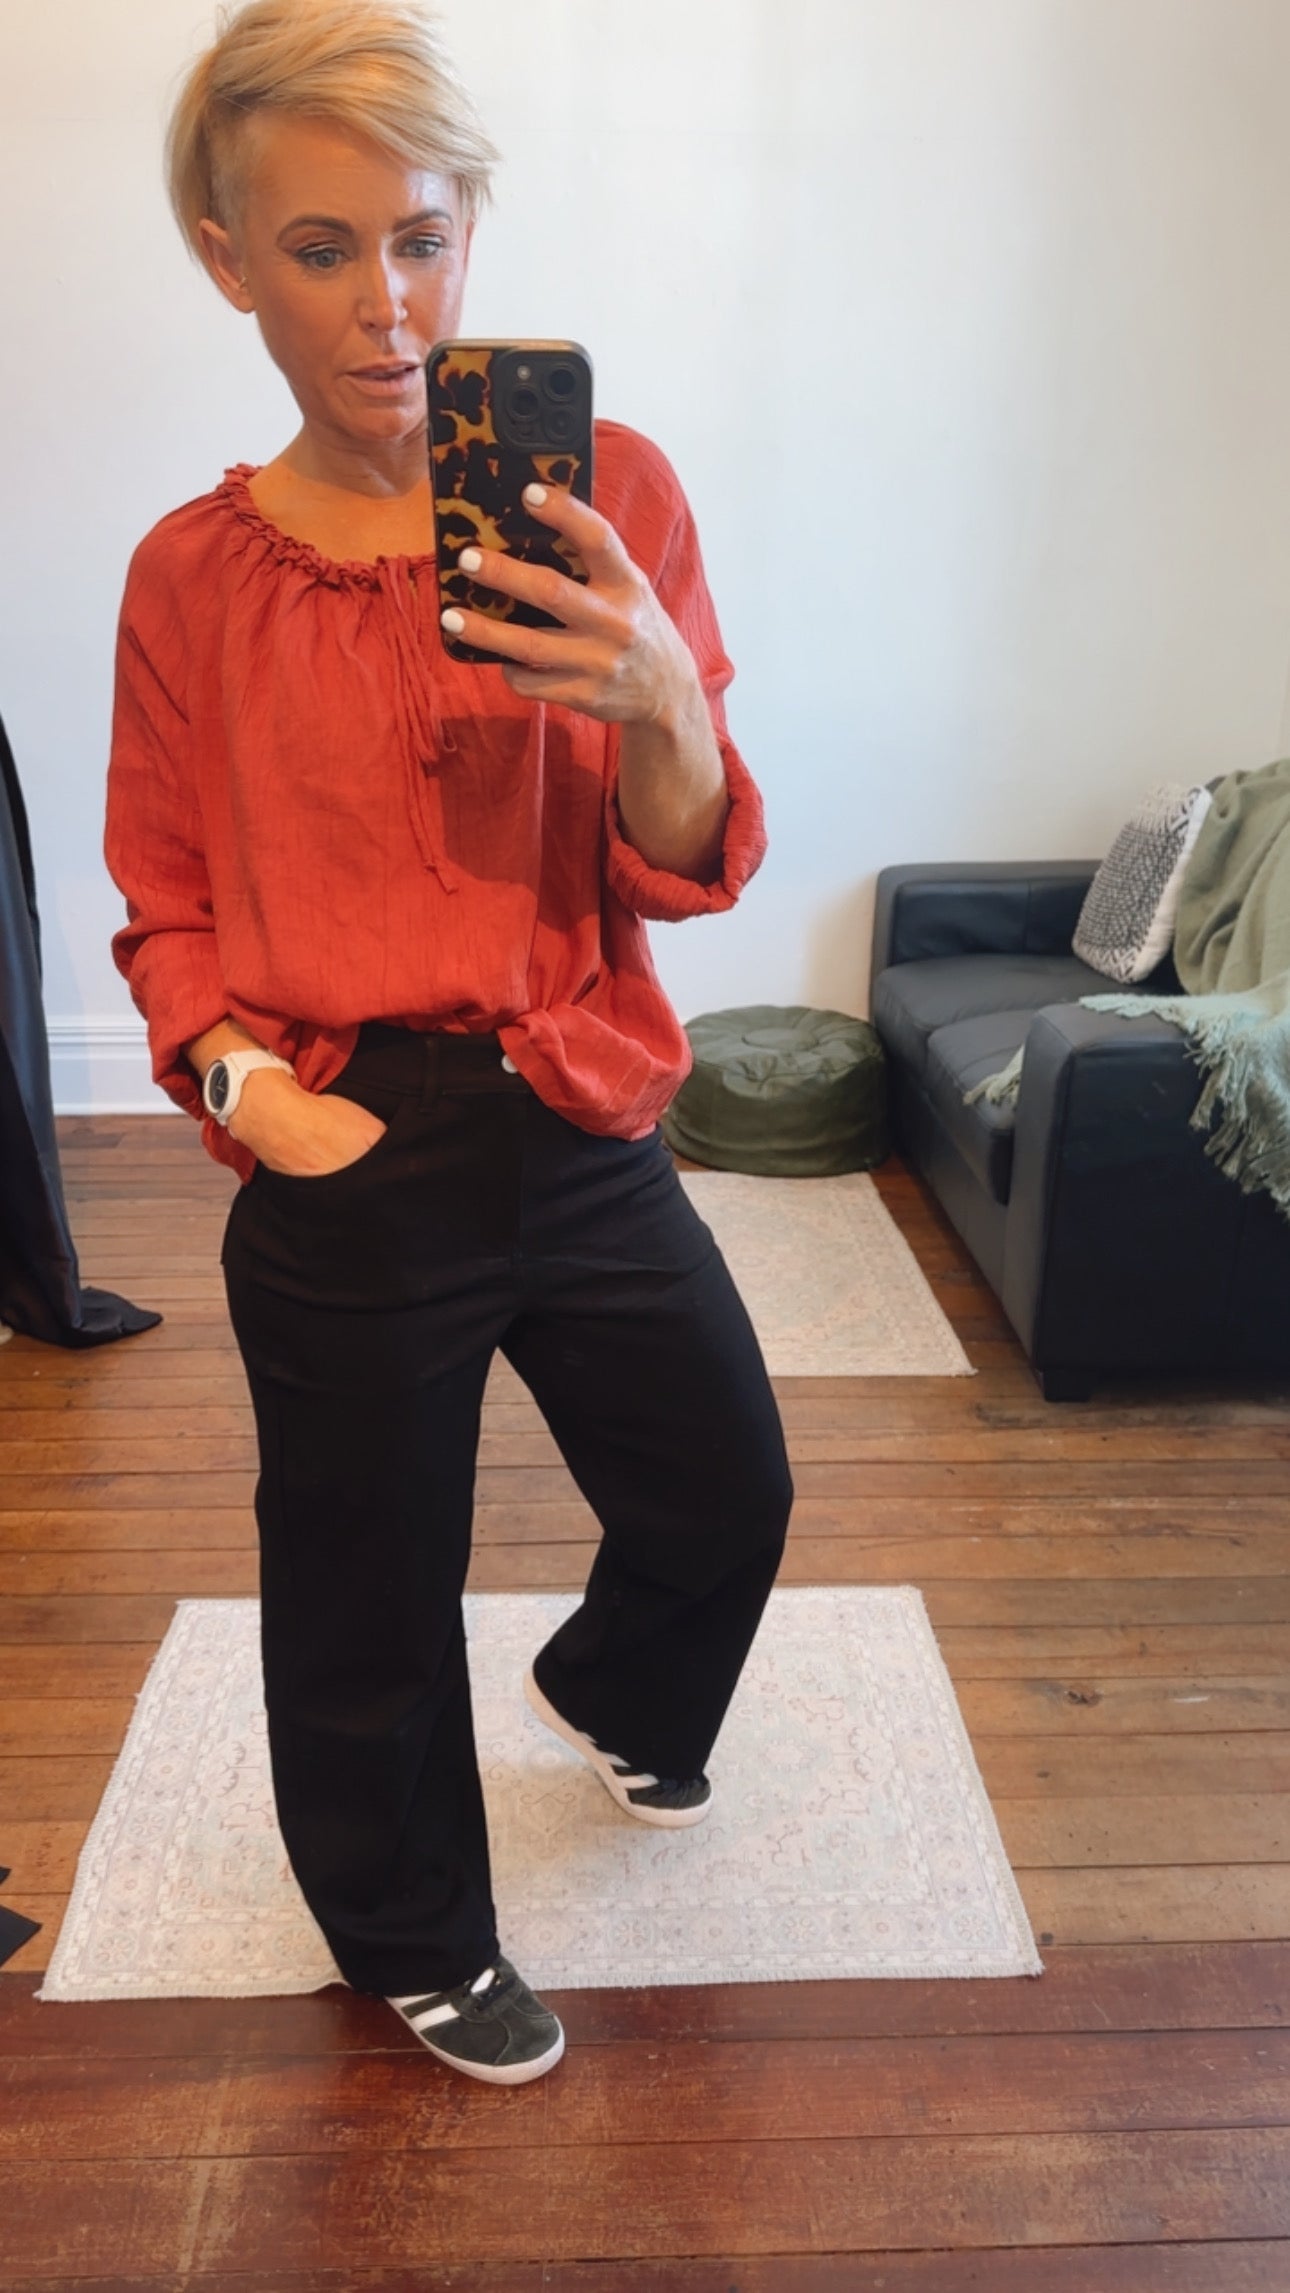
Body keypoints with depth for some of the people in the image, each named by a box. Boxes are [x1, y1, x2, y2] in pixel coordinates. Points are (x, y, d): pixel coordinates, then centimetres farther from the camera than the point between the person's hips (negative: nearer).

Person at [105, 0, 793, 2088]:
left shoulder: (607, 495, -3)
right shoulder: (194, 575, -4)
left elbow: (690, 870, -6)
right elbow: (170, 909, 6)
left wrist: (662, 706, -27)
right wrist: (233, 1068, -14)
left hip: (588, 1131, 2)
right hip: (348, 1170, -1)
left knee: (728, 1498, 20)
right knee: (370, 1606, 15)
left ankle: (610, 1695, 58)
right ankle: (418, 1941, 47)